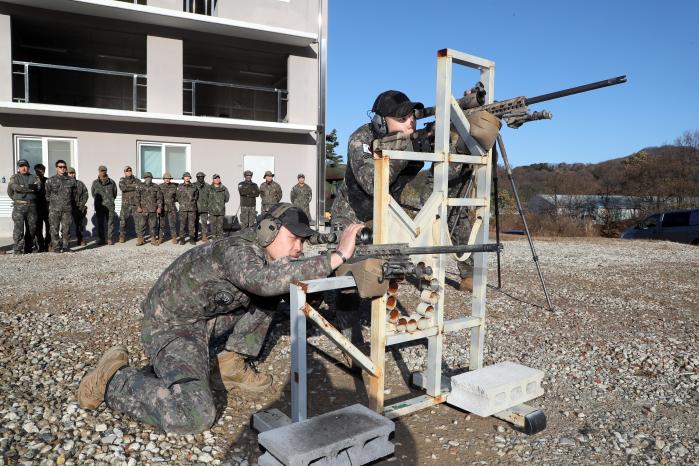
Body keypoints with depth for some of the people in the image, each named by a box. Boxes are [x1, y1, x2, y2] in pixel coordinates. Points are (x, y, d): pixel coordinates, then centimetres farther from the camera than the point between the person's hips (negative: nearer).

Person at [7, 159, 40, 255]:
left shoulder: (34, 177, 14)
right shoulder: (14, 177, 8)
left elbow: (38, 186, -7)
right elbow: (15, 187, -11)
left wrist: (23, 188, -11)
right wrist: (29, 188, -11)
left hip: (32, 205, 3)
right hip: (19, 206, -3)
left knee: (32, 227, 5)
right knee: (19, 228, -6)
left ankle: (29, 246, 16)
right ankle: (18, 249, -4)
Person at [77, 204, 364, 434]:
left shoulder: (270, 254, -2)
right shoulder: (238, 250, -30)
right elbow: (266, 280, -51)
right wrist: (337, 257, -49)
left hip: (209, 319, 9)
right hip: (170, 325, -9)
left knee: (269, 296, 3)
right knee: (195, 417, -26)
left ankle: (228, 364, 8)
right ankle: (113, 378, -4)